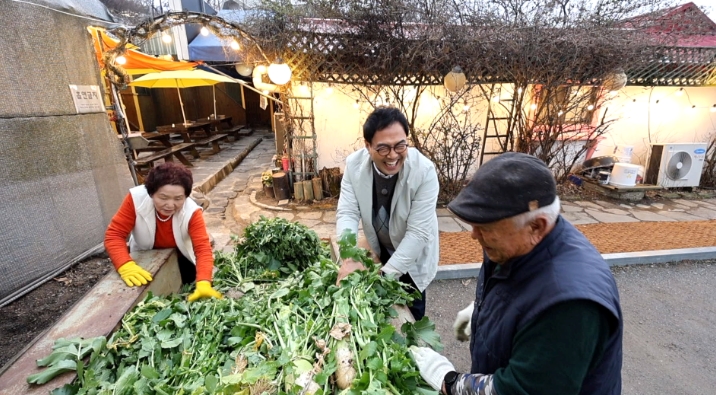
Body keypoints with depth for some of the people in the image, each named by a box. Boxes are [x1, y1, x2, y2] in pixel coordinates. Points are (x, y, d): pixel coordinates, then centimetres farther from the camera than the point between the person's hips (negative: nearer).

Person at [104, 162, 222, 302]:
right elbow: (114, 235, -29)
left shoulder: (192, 212, -34)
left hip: (180, 256, 0)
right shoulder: (136, 199, -32)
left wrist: (203, 283, -54)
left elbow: (203, 248, -39)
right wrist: (126, 266, -46)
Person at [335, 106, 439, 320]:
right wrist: (349, 258, -37)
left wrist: (388, 273, -32)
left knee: (411, 315, 19)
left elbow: (418, 232, -29)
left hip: (412, 257, -2)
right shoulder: (354, 164, -21)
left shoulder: (424, 171, -30)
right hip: (377, 251, 3)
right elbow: (347, 212, -21)